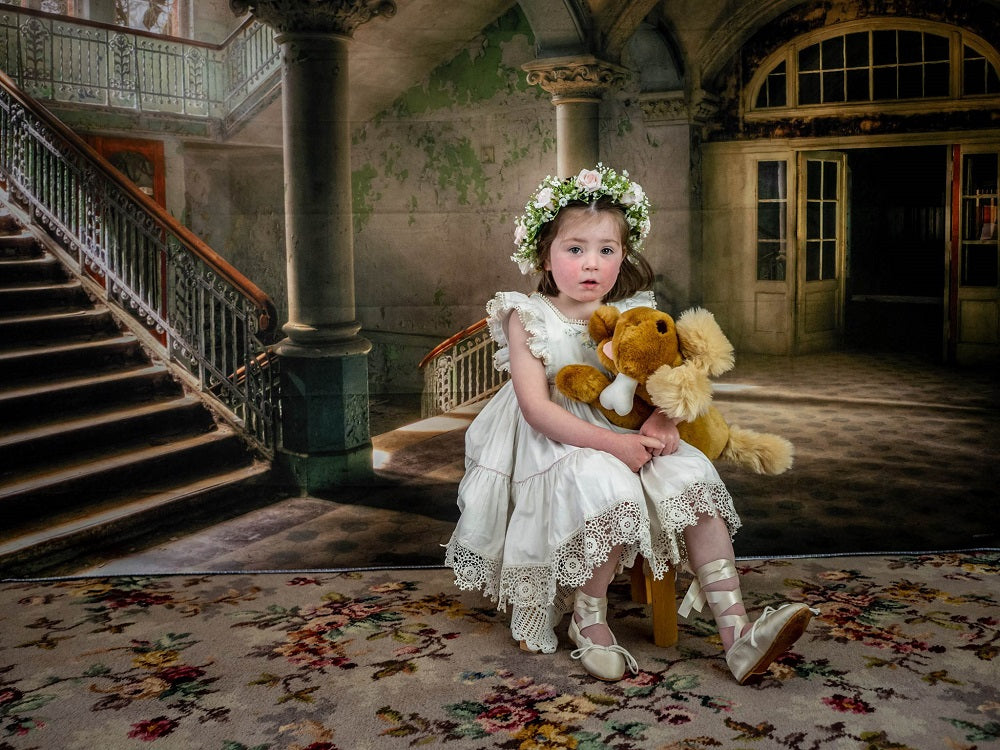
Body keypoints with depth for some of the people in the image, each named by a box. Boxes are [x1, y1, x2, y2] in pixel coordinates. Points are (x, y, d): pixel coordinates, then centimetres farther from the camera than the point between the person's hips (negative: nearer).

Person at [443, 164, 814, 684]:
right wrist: (612, 444, -25)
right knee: (607, 487, -35)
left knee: (694, 476, -19)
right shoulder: (529, 320, -5)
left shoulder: (631, 316, 9)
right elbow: (537, 409, -15)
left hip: (629, 442, 5)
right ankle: (589, 622, -13)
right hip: (558, 451, -5)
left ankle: (736, 633, -20)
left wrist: (662, 420, -19)